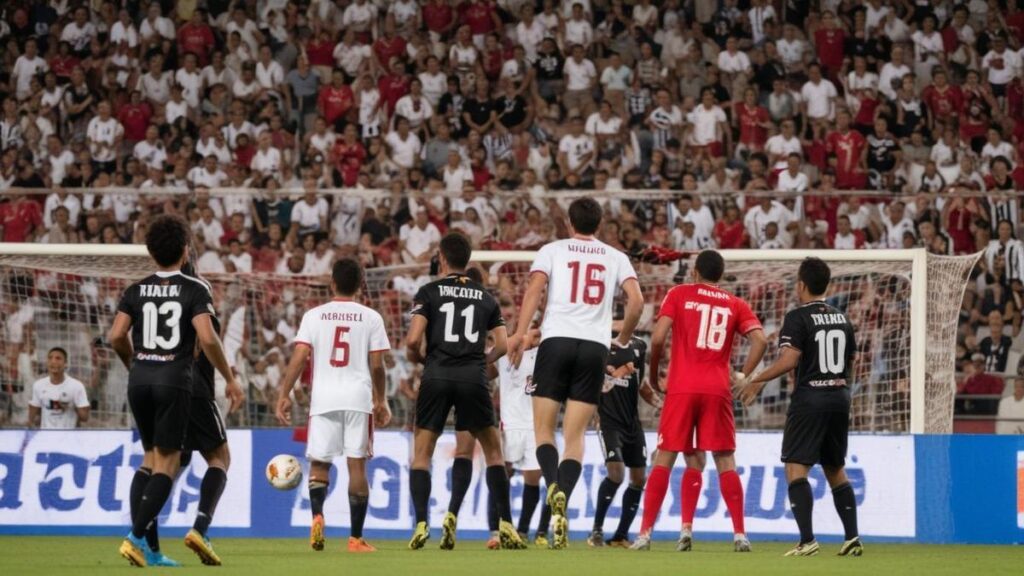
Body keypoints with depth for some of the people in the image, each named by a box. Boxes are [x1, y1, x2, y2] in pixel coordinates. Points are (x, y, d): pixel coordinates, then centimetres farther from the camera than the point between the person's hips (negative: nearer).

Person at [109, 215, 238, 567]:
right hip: (174, 380, -4)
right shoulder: (195, 290, -4)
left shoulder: (136, 291, 7)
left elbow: (116, 336, -1)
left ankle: (144, 548, 8)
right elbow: (207, 339, -14)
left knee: (150, 457, 15)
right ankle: (137, 538, -12)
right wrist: (229, 377, -2)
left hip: (139, 379, 4)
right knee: (167, 462, 1)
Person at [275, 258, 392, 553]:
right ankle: (356, 538, 2)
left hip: (323, 398, 0)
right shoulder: (371, 318, 4)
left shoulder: (314, 315, 4)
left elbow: (299, 358, -3)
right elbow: (377, 366, 2)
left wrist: (284, 395, 0)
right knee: (357, 465, 2)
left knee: (319, 463, 9)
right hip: (359, 396, 0)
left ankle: (317, 515, -19)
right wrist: (381, 401, 13)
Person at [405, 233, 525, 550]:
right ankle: (505, 525, 3)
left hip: (437, 376, -2)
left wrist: (417, 357, 15)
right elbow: (502, 345, 8)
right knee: (493, 451, 13)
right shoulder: (486, 297, 14)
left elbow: (413, 340, -6)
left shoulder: (428, 292, 5)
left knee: (421, 454, 7)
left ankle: (421, 524, -8)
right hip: (473, 378, 2)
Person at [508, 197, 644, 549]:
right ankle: (561, 505, -14)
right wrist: (623, 340, 16)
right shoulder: (615, 258, 15)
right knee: (575, 435, 3)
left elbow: (534, 288, -6)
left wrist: (520, 334, -10)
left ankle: (554, 488, -23)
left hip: (557, 339, -1)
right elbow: (636, 301, 2)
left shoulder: (552, 250, 11)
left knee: (544, 429, 5)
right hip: (595, 346, 1)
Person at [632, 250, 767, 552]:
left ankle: (644, 533, 0)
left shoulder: (678, 295, 6)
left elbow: (658, 338, -5)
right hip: (718, 390, 1)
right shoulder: (736, 305, 12)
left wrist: (654, 375, 8)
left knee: (664, 459, 4)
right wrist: (744, 376, 5)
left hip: (681, 388, -1)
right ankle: (740, 534, -2)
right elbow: (760, 340, -3)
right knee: (725, 461, 5)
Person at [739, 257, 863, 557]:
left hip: (809, 400, -7)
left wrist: (756, 381, -10)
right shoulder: (842, 318, 12)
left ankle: (807, 540, -18)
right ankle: (852, 538, 11)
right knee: (836, 470, 16)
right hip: (840, 398, 7)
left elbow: (789, 360, -18)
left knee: (796, 469, -6)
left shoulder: (798, 317, -9)